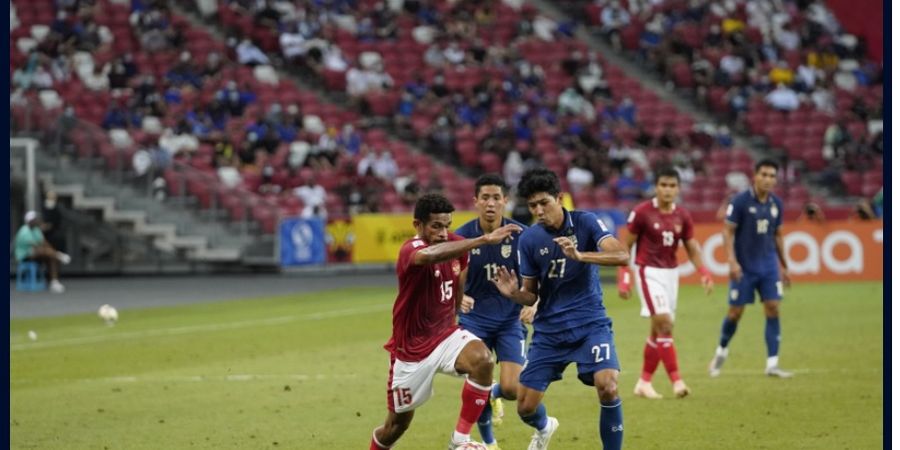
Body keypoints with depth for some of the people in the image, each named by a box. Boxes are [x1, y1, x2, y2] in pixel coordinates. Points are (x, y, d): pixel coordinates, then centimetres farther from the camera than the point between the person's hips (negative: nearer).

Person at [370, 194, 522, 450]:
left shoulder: (455, 245, -3)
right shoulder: (410, 250, -24)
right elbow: (427, 255, -51)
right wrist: (484, 240, -56)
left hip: (446, 335, 4)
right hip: (411, 349, -4)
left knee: (482, 359, -29)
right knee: (398, 424, 8)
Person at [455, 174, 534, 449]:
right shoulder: (462, 236, -8)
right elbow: (456, 281, -3)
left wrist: (533, 304, -21)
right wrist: (460, 297, -26)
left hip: (510, 318, 0)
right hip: (475, 319, 0)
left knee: (512, 389, -12)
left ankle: (494, 394, 28)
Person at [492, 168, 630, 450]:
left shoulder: (585, 223, -10)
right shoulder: (528, 239, -3)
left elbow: (622, 256, -25)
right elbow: (531, 296, 5)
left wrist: (579, 255, -40)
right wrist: (514, 294, -19)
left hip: (590, 323, -3)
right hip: (549, 330, 3)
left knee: (607, 386, -27)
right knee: (526, 408, 3)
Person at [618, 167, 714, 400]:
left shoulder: (683, 216, 5)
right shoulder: (642, 212, -9)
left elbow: (692, 248, 9)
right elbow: (625, 246, -3)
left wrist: (704, 272, -7)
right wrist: (623, 277, -9)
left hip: (671, 272, 5)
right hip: (649, 272, -5)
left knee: (659, 330, 7)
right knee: (664, 323, -17)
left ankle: (644, 382, 18)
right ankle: (676, 380, -19)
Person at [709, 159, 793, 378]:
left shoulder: (776, 204, 5)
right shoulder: (740, 201, -10)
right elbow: (728, 232, -9)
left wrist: (784, 265, 17)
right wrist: (732, 261, -19)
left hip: (768, 266, 4)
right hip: (744, 267, -4)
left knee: (773, 309, -5)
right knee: (735, 311, 2)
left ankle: (772, 364, -3)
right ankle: (721, 350, 29)